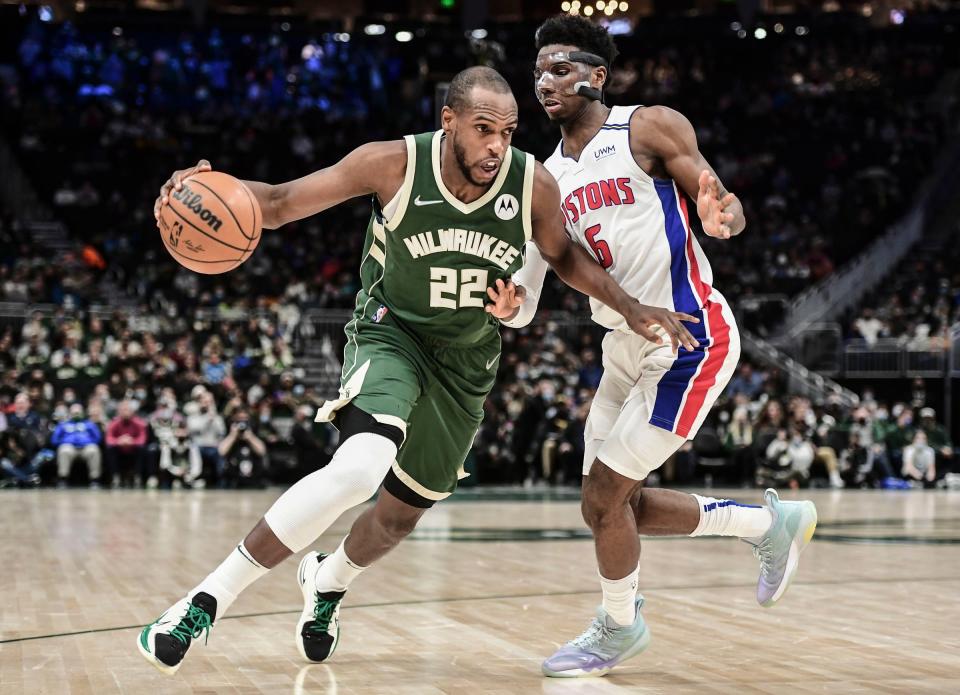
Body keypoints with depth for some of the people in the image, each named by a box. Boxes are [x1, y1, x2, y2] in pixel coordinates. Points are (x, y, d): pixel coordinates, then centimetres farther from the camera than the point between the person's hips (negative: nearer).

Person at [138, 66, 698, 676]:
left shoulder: (534, 185, -16)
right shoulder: (394, 164, -23)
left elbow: (565, 257, 6)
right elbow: (278, 204, -18)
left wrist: (632, 309, -3)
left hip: (467, 361, 4)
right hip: (391, 333, -4)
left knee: (401, 515, 14)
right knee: (360, 469, -32)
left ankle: (328, 581, 51)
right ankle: (210, 598, -21)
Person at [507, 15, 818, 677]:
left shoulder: (649, 128, -8)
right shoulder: (548, 178, 10)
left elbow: (720, 202, -11)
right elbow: (522, 297, 8)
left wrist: (722, 215, -35)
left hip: (690, 339, -8)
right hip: (628, 345, 8)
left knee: (604, 498, -7)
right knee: (620, 505, 12)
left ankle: (621, 627, 18)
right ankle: (772, 524, 29)